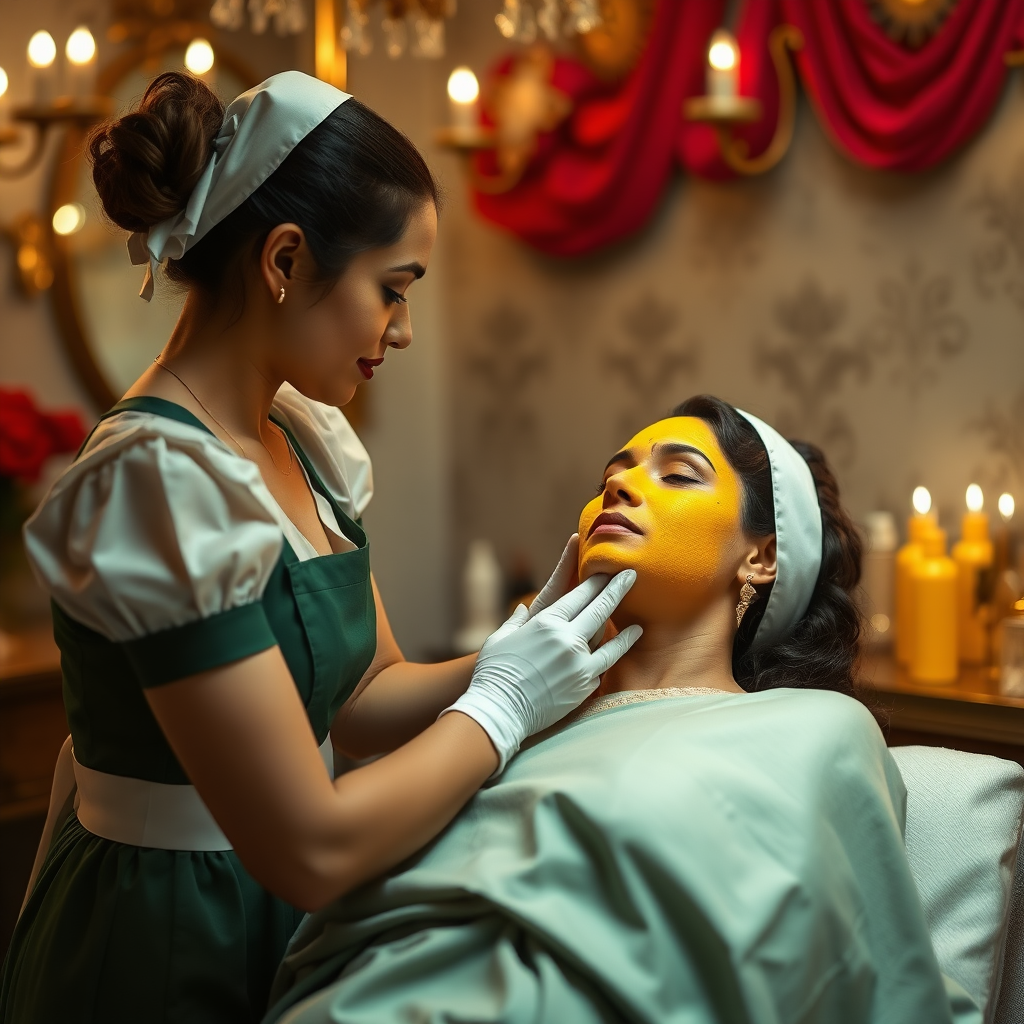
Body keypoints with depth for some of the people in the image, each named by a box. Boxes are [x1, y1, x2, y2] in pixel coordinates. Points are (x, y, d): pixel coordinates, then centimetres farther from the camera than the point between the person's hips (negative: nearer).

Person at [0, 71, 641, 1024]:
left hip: (278, 925, 8)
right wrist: (502, 703, -15)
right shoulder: (164, 481, -25)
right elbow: (313, 848, -25)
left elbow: (362, 697, 6)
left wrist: (532, 647, -8)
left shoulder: (304, 440, 1)